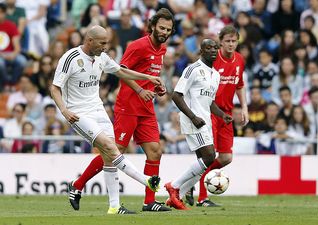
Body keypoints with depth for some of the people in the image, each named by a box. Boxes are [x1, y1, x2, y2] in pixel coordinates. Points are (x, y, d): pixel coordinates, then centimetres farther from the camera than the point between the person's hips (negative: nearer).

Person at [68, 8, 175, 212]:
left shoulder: (162, 49, 13)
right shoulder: (139, 46, -13)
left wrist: (156, 87, 8)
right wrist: (140, 90, -22)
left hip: (147, 110, 8)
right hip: (128, 107, -8)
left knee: (155, 152, -2)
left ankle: (150, 201, 1)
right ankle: (78, 186, 5)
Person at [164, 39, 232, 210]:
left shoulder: (216, 74, 18)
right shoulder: (193, 69, -9)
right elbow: (176, 95, -13)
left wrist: (222, 115, 10)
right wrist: (193, 117, -19)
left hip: (205, 121, 9)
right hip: (193, 120, -9)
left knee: (203, 161, 5)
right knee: (209, 157, -18)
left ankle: (175, 197, 12)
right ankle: (174, 186, -7)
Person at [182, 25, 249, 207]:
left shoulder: (239, 60, 7)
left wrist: (244, 107, 13)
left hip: (226, 113, 7)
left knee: (226, 158, 3)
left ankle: (193, 181, 21)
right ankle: (202, 198, -1)